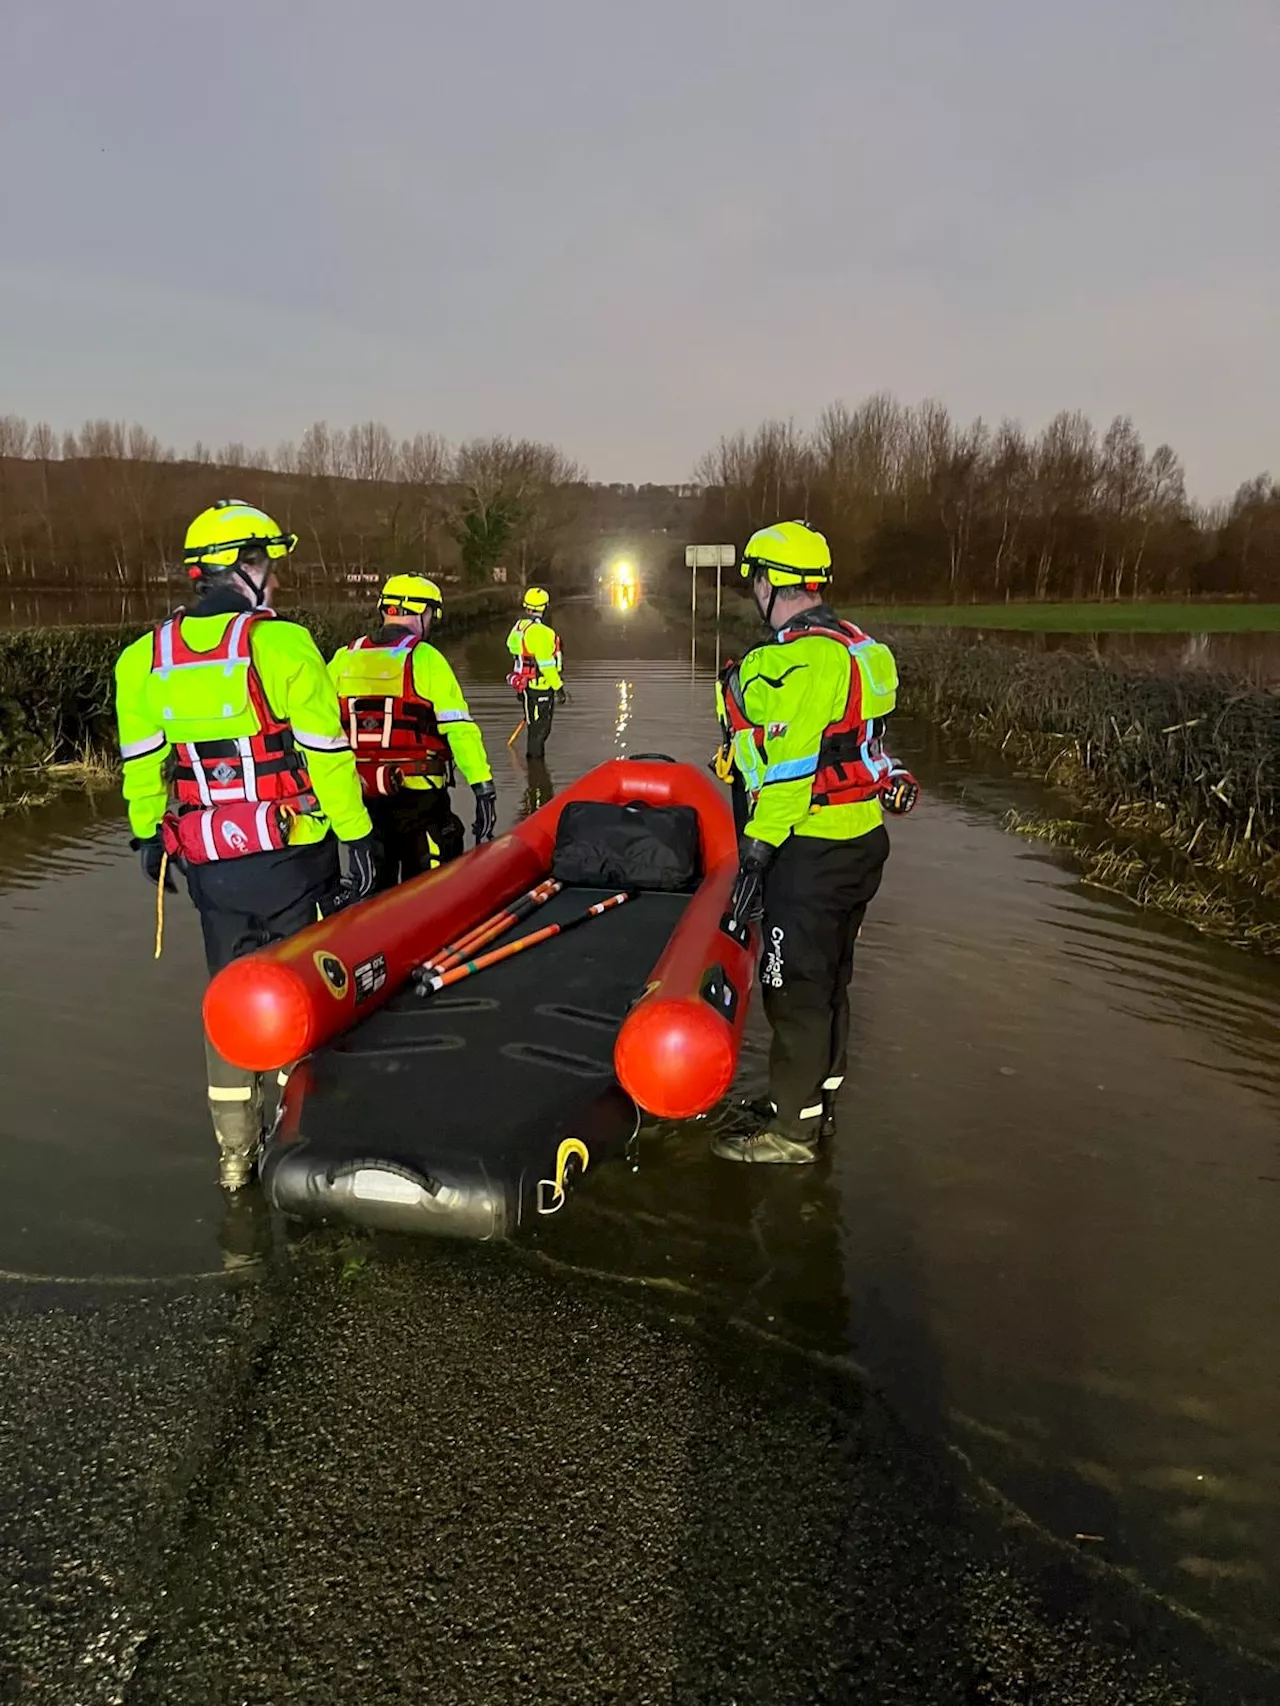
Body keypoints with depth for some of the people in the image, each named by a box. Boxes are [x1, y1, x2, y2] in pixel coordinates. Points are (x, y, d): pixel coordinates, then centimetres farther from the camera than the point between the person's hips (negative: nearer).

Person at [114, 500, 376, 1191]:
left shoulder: (142, 658, 4)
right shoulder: (281, 642, -12)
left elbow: (141, 765, 11)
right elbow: (326, 752, -12)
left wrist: (148, 837, 22)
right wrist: (357, 836, -6)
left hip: (206, 862, 5)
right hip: (290, 855, -4)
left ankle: (235, 1151, 24)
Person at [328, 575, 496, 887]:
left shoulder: (343, 659, 4)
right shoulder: (425, 659, -8)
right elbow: (459, 729, -14)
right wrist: (484, 787, -11)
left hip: (358, 795, 4)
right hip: (417, 793, -4)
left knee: (373, 887, 18)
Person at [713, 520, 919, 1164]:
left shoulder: (801, 660, -19)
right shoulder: (852, 644, 12)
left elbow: (789, 766, -23)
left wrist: (757, 849, -20)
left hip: (814, 849, -10)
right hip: (860, 837, 10)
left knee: (795, 986, 0)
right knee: (827, 978, 19)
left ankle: (791, 1129, 11)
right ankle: (814, 1101, 34)